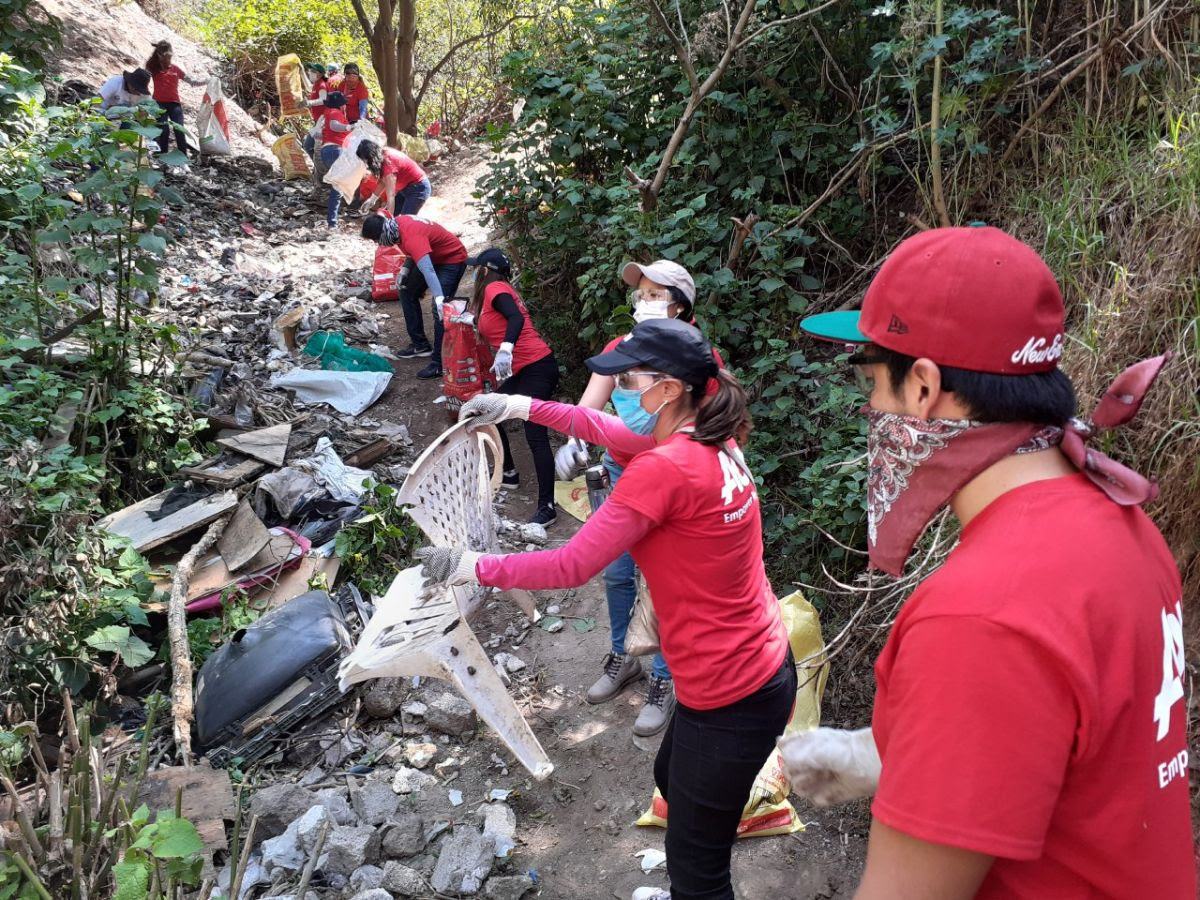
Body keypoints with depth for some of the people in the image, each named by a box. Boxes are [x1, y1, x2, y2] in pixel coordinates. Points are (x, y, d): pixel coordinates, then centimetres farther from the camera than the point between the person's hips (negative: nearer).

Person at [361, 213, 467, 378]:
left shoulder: (411, 236, -35)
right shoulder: (397, 223, -8)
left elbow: (427, 270, -49)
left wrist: (439, 298, -59)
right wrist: (405, 268, -5)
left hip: (452, 259, -10)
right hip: (434, 256, 10)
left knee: (440, 309, -20)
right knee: (407, 291, 14)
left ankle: (439, 364, -15)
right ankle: (420, 344, 23)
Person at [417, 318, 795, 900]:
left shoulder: (662, 470, -27)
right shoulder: (713, 442, 0)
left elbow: (570, 567, -21)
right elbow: (611, 429, 13)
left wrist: (475, 567, -9)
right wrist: (525, 407, 8)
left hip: (731, 698, -10)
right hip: (764, 664, 10)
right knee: (672, 780, 34)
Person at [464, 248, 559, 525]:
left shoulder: (495, 289, -7)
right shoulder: (495, 292, 20)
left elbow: (516, 318, -25)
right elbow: (490, 328, 26)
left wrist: (505, 350, -37)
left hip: (537, 367, -10)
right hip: (521, 370, 10)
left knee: (535, 434, -14)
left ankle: (546, 507, -14)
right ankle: (509, 474, 32)